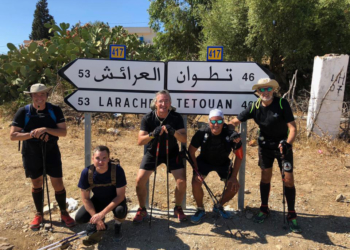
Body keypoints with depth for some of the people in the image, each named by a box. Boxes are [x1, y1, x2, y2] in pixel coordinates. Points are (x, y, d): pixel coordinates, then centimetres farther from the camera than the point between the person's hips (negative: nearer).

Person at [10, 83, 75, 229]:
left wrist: (46, 129, -28)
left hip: (52, 153, 0)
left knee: (58, 184, 2)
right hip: (31, 155, 1)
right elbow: (13, 135, -12)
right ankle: (39, 214, 33)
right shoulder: (23, 112, -10)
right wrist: (32, 134, -25)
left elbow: (63, 132, -13)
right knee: (36, 184, 15)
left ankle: (64, 213, 22)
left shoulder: (55, 110, -9)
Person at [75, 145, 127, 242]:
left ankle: (117, 225, 3)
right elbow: (85, 198, -13)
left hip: (115, 200, -2)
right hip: (98, 200, 3)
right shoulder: (86, 173, -23)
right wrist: (96, 217, -23)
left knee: (120, 211, -35)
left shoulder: (117, 170, -29)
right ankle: (100, 222, 15)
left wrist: (102, 214, -29)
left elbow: (120, 196, -23)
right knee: (79, 218, -18)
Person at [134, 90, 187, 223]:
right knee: (140, 180, -11)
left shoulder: (176, 117, -18)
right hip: (152, 153, 0)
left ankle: (178, 208, 14)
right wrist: (152, 134, -43)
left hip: (172, 153, 0)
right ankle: (142, 210, 14)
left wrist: (174, 132, -43)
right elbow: (140, 141, -23)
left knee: (182, 181, -13)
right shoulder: (148, 118, -18)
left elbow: (184, 139, -23)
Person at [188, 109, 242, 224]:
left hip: (223, 163, 2)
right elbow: (191, 152, -15)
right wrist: (196, 171, -22)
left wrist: (234, 176, -15)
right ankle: (200, 209, 4)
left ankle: (218, 206, 19)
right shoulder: (202, 133, -27)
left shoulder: (231, 134, -26)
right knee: (196, 182, -24)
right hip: (204, 161, -1)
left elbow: (239, 156, -12)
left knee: (234, 186, -11)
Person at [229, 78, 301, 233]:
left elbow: (292, 127, -21)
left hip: (283, 145, -2)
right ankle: (264, 210, 25)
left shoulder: (282, 104, -18)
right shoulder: (255, 107, -10)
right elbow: (235, 121, -6)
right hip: (265, 145, 2)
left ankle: (291, 216, 12)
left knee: (288, 179, -3)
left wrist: (287, 143, -37)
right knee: (265, 177, 8)